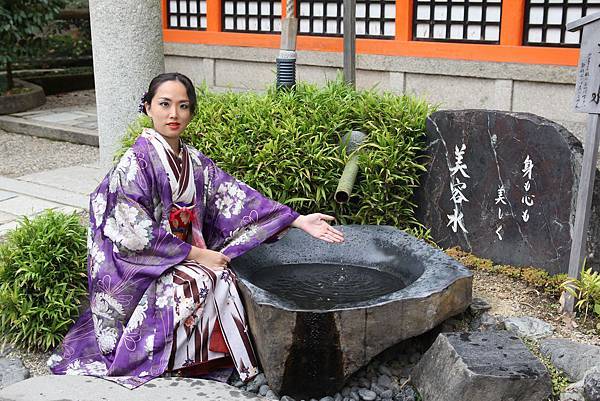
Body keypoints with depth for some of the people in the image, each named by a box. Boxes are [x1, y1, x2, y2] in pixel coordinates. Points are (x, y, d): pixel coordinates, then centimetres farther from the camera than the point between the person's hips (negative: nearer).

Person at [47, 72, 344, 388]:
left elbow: (237, 197, -3)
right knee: (204, 280, -26)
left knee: (222, 278, -20)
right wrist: (197, 254, -17)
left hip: (183, 260, 5)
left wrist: (299, 221, -12)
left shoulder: (195, 162, 4)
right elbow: (137, 235, -18)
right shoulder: (135, 163, -15)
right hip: (141, 268, -5)